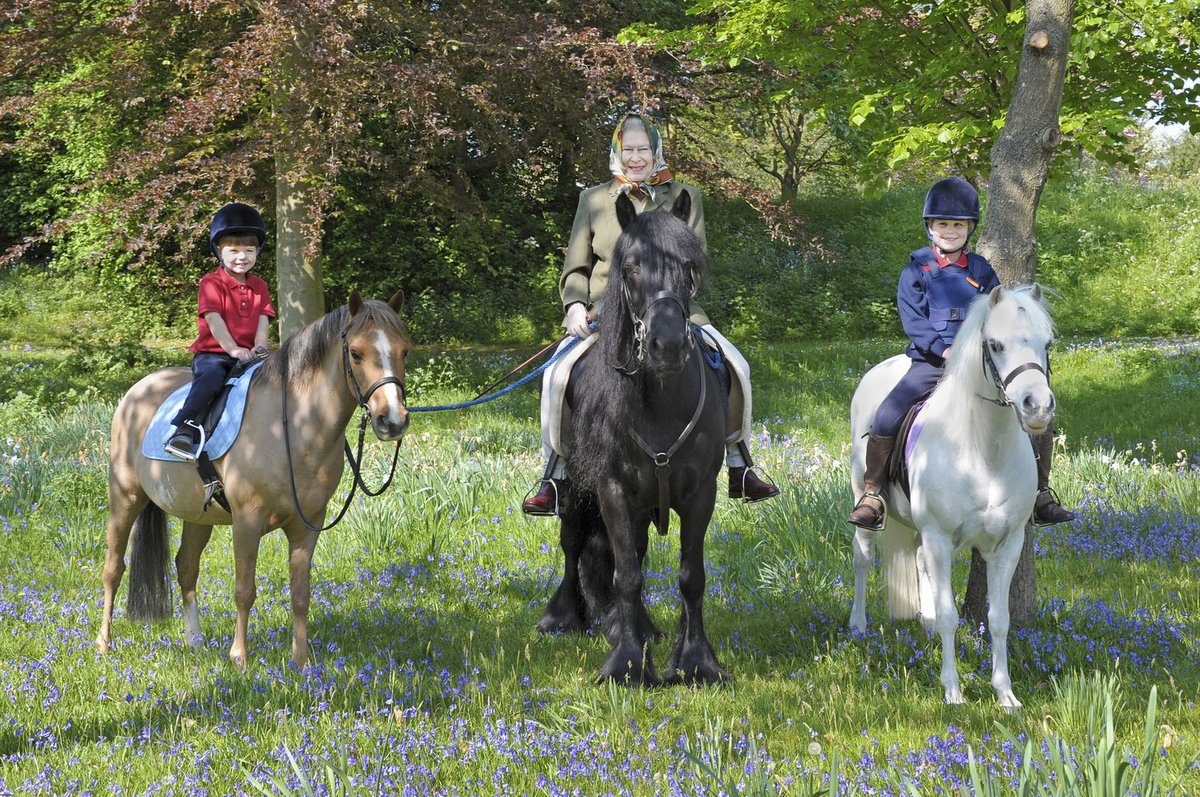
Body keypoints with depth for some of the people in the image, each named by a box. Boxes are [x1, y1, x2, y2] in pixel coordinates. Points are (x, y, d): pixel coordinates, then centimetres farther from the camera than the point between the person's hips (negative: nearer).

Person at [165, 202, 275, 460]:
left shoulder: (259, 287, 18)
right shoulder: (211, 283, 1)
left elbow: (263, 320, 7)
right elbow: (214, 320, -11)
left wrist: (259, 347, -14)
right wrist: (233, 349, -24)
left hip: (249, 354, 5)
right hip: (213, 352, -5)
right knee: (211, 375, -37)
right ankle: (184, 430, -48)